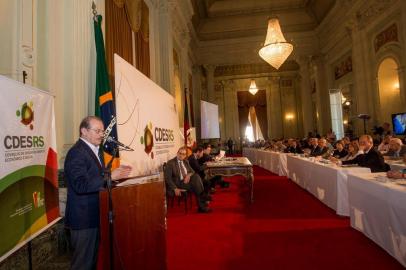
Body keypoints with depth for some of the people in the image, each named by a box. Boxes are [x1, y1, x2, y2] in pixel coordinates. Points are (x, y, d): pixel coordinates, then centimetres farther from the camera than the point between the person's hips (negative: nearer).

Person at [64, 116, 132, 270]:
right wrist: (110, 177, -29)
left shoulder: (93, 150, 11)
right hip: (84, 217, -9)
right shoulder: (76, 153, -19)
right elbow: (81, 185, -29)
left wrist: (115, 173, 0)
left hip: (94, 215, 9)